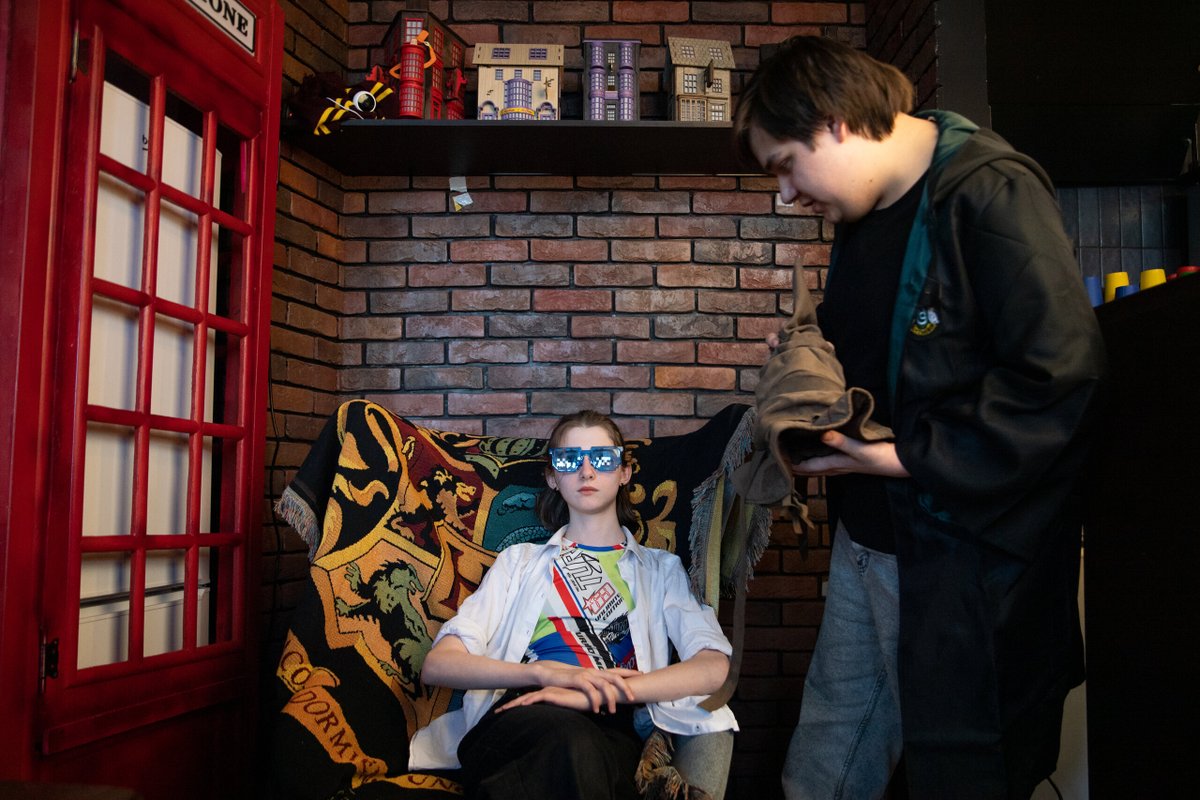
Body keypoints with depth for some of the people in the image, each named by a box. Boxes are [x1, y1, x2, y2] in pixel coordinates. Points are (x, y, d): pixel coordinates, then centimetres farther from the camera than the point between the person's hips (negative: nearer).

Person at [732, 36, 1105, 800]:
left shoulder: (992, 194, -17)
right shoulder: (861, 216, 12)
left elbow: (1061, 372, -23)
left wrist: (912, 456, -19)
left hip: (964, 552, -8)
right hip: (868, 533, 8)